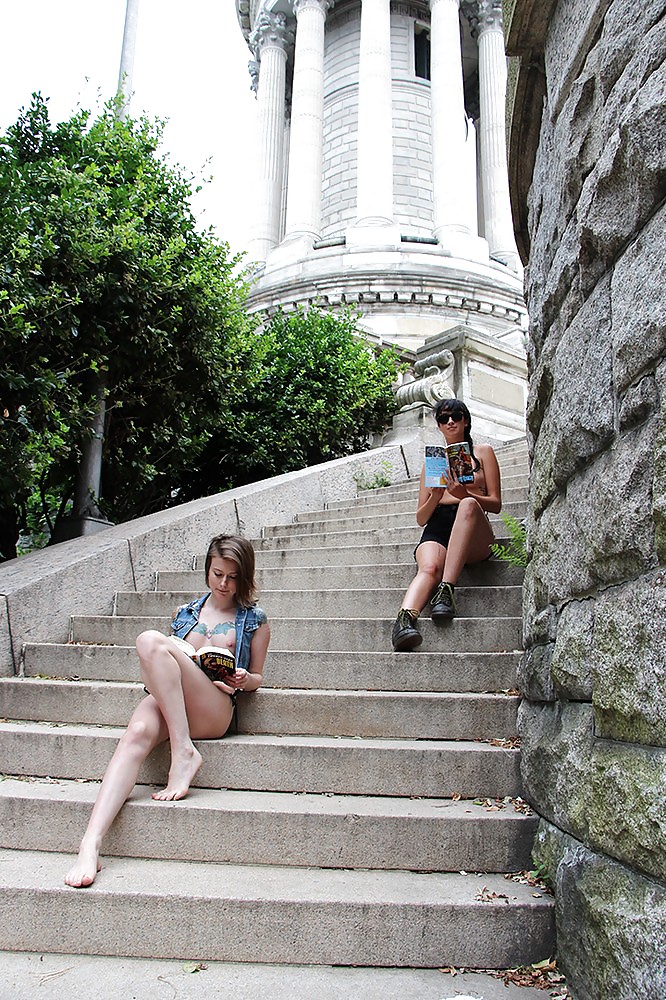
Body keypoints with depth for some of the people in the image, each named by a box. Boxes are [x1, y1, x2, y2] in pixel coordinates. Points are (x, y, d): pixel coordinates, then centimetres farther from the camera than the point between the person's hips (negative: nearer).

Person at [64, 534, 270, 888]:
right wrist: (156, 675, 2)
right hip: (165, 699, 3)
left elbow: (256, 677, 21)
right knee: (138, 733, -36)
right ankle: (90, 845, -47)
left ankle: (184, 753, -31)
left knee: (150, 640, -29)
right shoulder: (185, 612, 26)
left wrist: (243, 680, -3)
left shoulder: (255, 620, 18)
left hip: (213, 710, -3)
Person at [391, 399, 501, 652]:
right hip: (437, 529, 1)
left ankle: (447, 589, -44)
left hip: (474, 537, -1)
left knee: (468, 505, -37)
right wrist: (436, 497, -5)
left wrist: (464, 494, -12)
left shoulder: (482, 452, 20)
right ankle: (405, 619, -63)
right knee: (429, 568, -35)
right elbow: (421, 518, 18)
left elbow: (496, 504, 8)